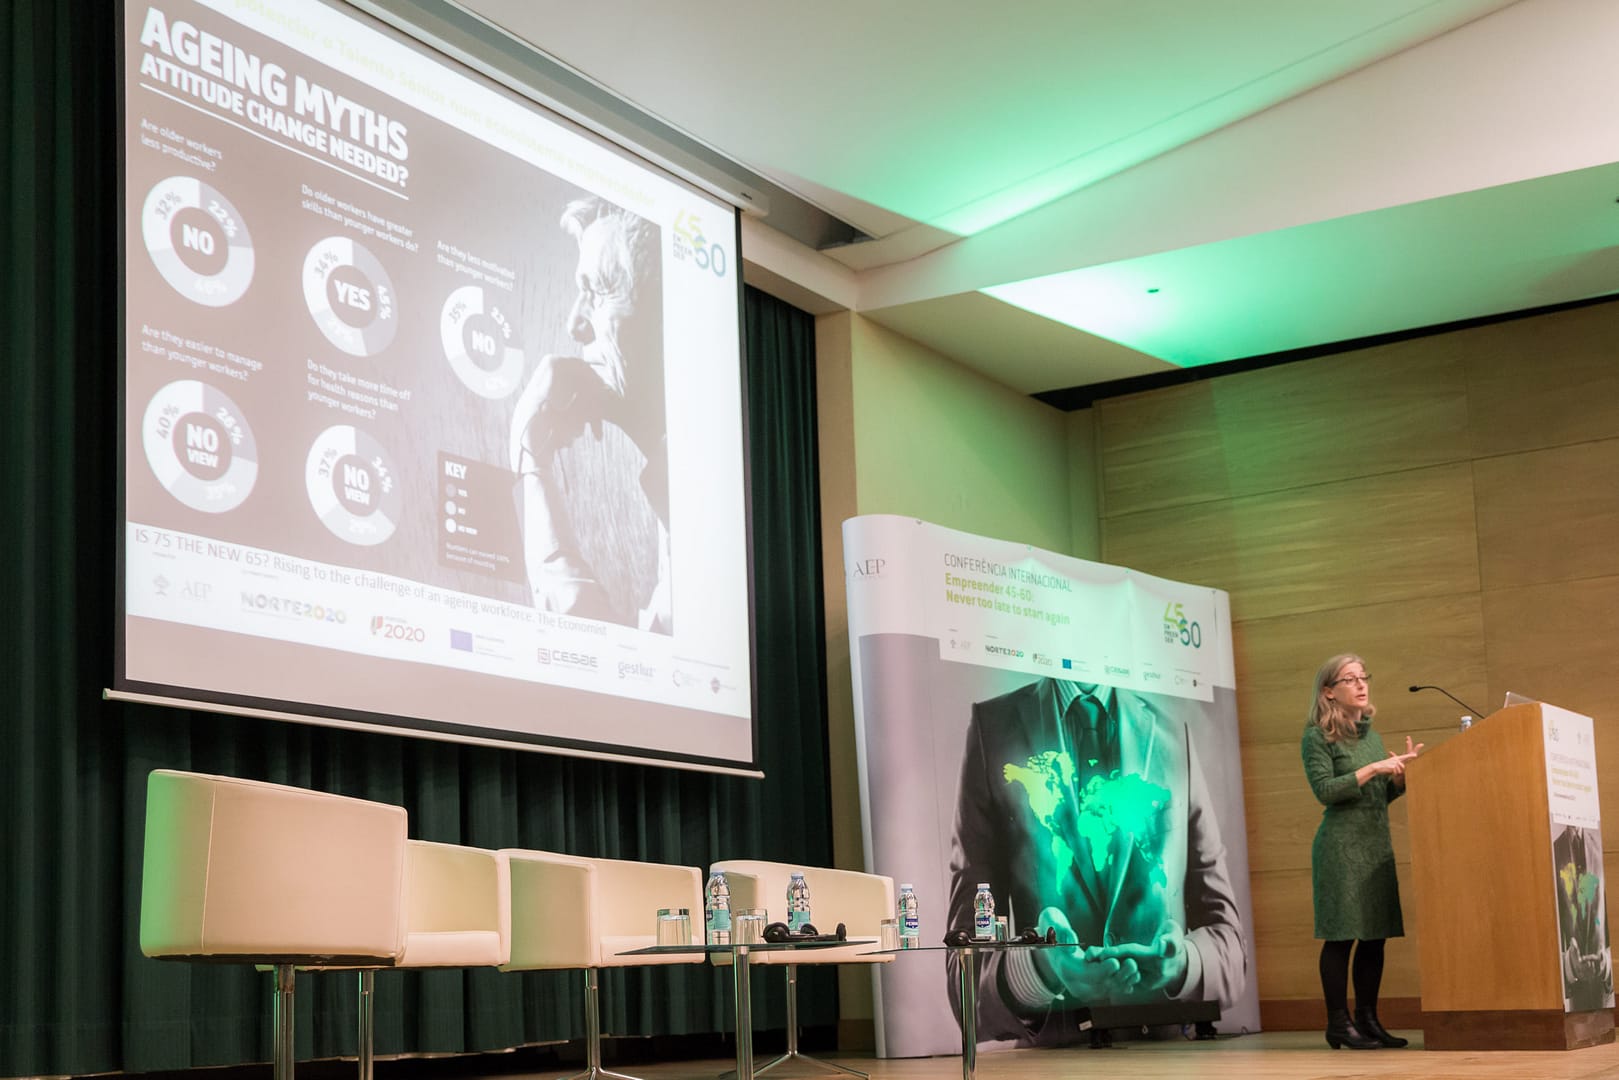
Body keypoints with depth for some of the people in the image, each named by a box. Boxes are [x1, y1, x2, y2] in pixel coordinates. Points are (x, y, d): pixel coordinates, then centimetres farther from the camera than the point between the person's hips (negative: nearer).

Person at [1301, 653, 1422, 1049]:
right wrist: (1373, 768, -16)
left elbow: (1384, 796, 19)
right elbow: (1325, 790, -14)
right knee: (1341, 936, -6)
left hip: (1377, 845, 7)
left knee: (1375, 935, 5)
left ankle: (1367, 1018, 12)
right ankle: (1338, 1024, -1)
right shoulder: (1317, 737, -4)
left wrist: (1402, 770, 0)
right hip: (1341, 847, -7)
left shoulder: (1371, 734, 17)